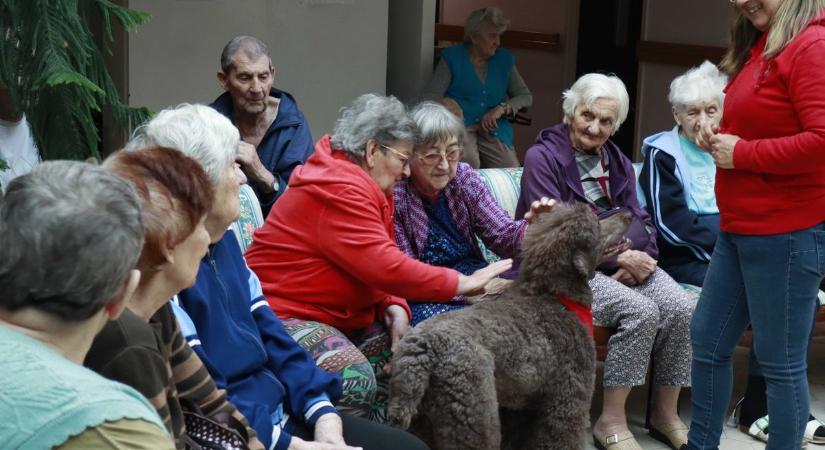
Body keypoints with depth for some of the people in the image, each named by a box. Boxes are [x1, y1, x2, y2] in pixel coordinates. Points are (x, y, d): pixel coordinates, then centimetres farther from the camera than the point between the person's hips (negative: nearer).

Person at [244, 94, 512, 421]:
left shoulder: (370, 190, 13)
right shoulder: (339, 191, -20)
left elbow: (379, 266, 14)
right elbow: (385, 268, -27)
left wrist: (395, 308, -7)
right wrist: (463, 283, -18)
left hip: (344, 316, 10)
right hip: (285, 313, -10)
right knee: (355, 380, -32)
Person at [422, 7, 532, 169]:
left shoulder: (505, 59, 14)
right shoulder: (452, 57, 4)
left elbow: (526, 97, 15)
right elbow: (429, 96, -1)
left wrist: (502, 108, -5)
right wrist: (445, 103, -25)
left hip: (494, 129, 3)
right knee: (469, 162, -35)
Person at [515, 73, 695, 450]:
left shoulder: (618, 161, 17)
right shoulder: (543, 157, -4)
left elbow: (639, 220, 10)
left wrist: (636, 256, -14)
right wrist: (619, 258, -18)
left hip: (624, 260, 6)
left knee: (681, 309, -19)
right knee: (641, 312, -29)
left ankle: (665, 415, -3)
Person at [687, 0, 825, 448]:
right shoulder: (760, 48, 14)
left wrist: (741, 154, -16)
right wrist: (718, 139, 5)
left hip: (786, 234, -10)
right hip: (740, 230, 10)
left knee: (781, 362, 2)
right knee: (707, 339, 17)